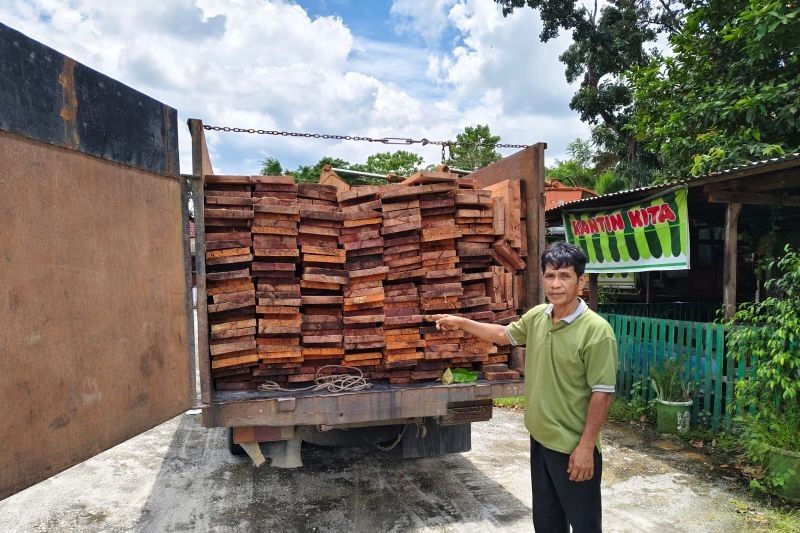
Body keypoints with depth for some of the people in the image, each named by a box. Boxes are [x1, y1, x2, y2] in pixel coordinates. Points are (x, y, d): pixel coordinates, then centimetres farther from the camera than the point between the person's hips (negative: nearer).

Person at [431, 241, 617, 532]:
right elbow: (504, 334, 19)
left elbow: (602, 394, -19)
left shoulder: (596, 331, -22)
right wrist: (461, 322, 16)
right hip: (540, 438, 7)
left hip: (573, 446, -6)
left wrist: (586, 446, -19)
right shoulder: (535, 317, -1)